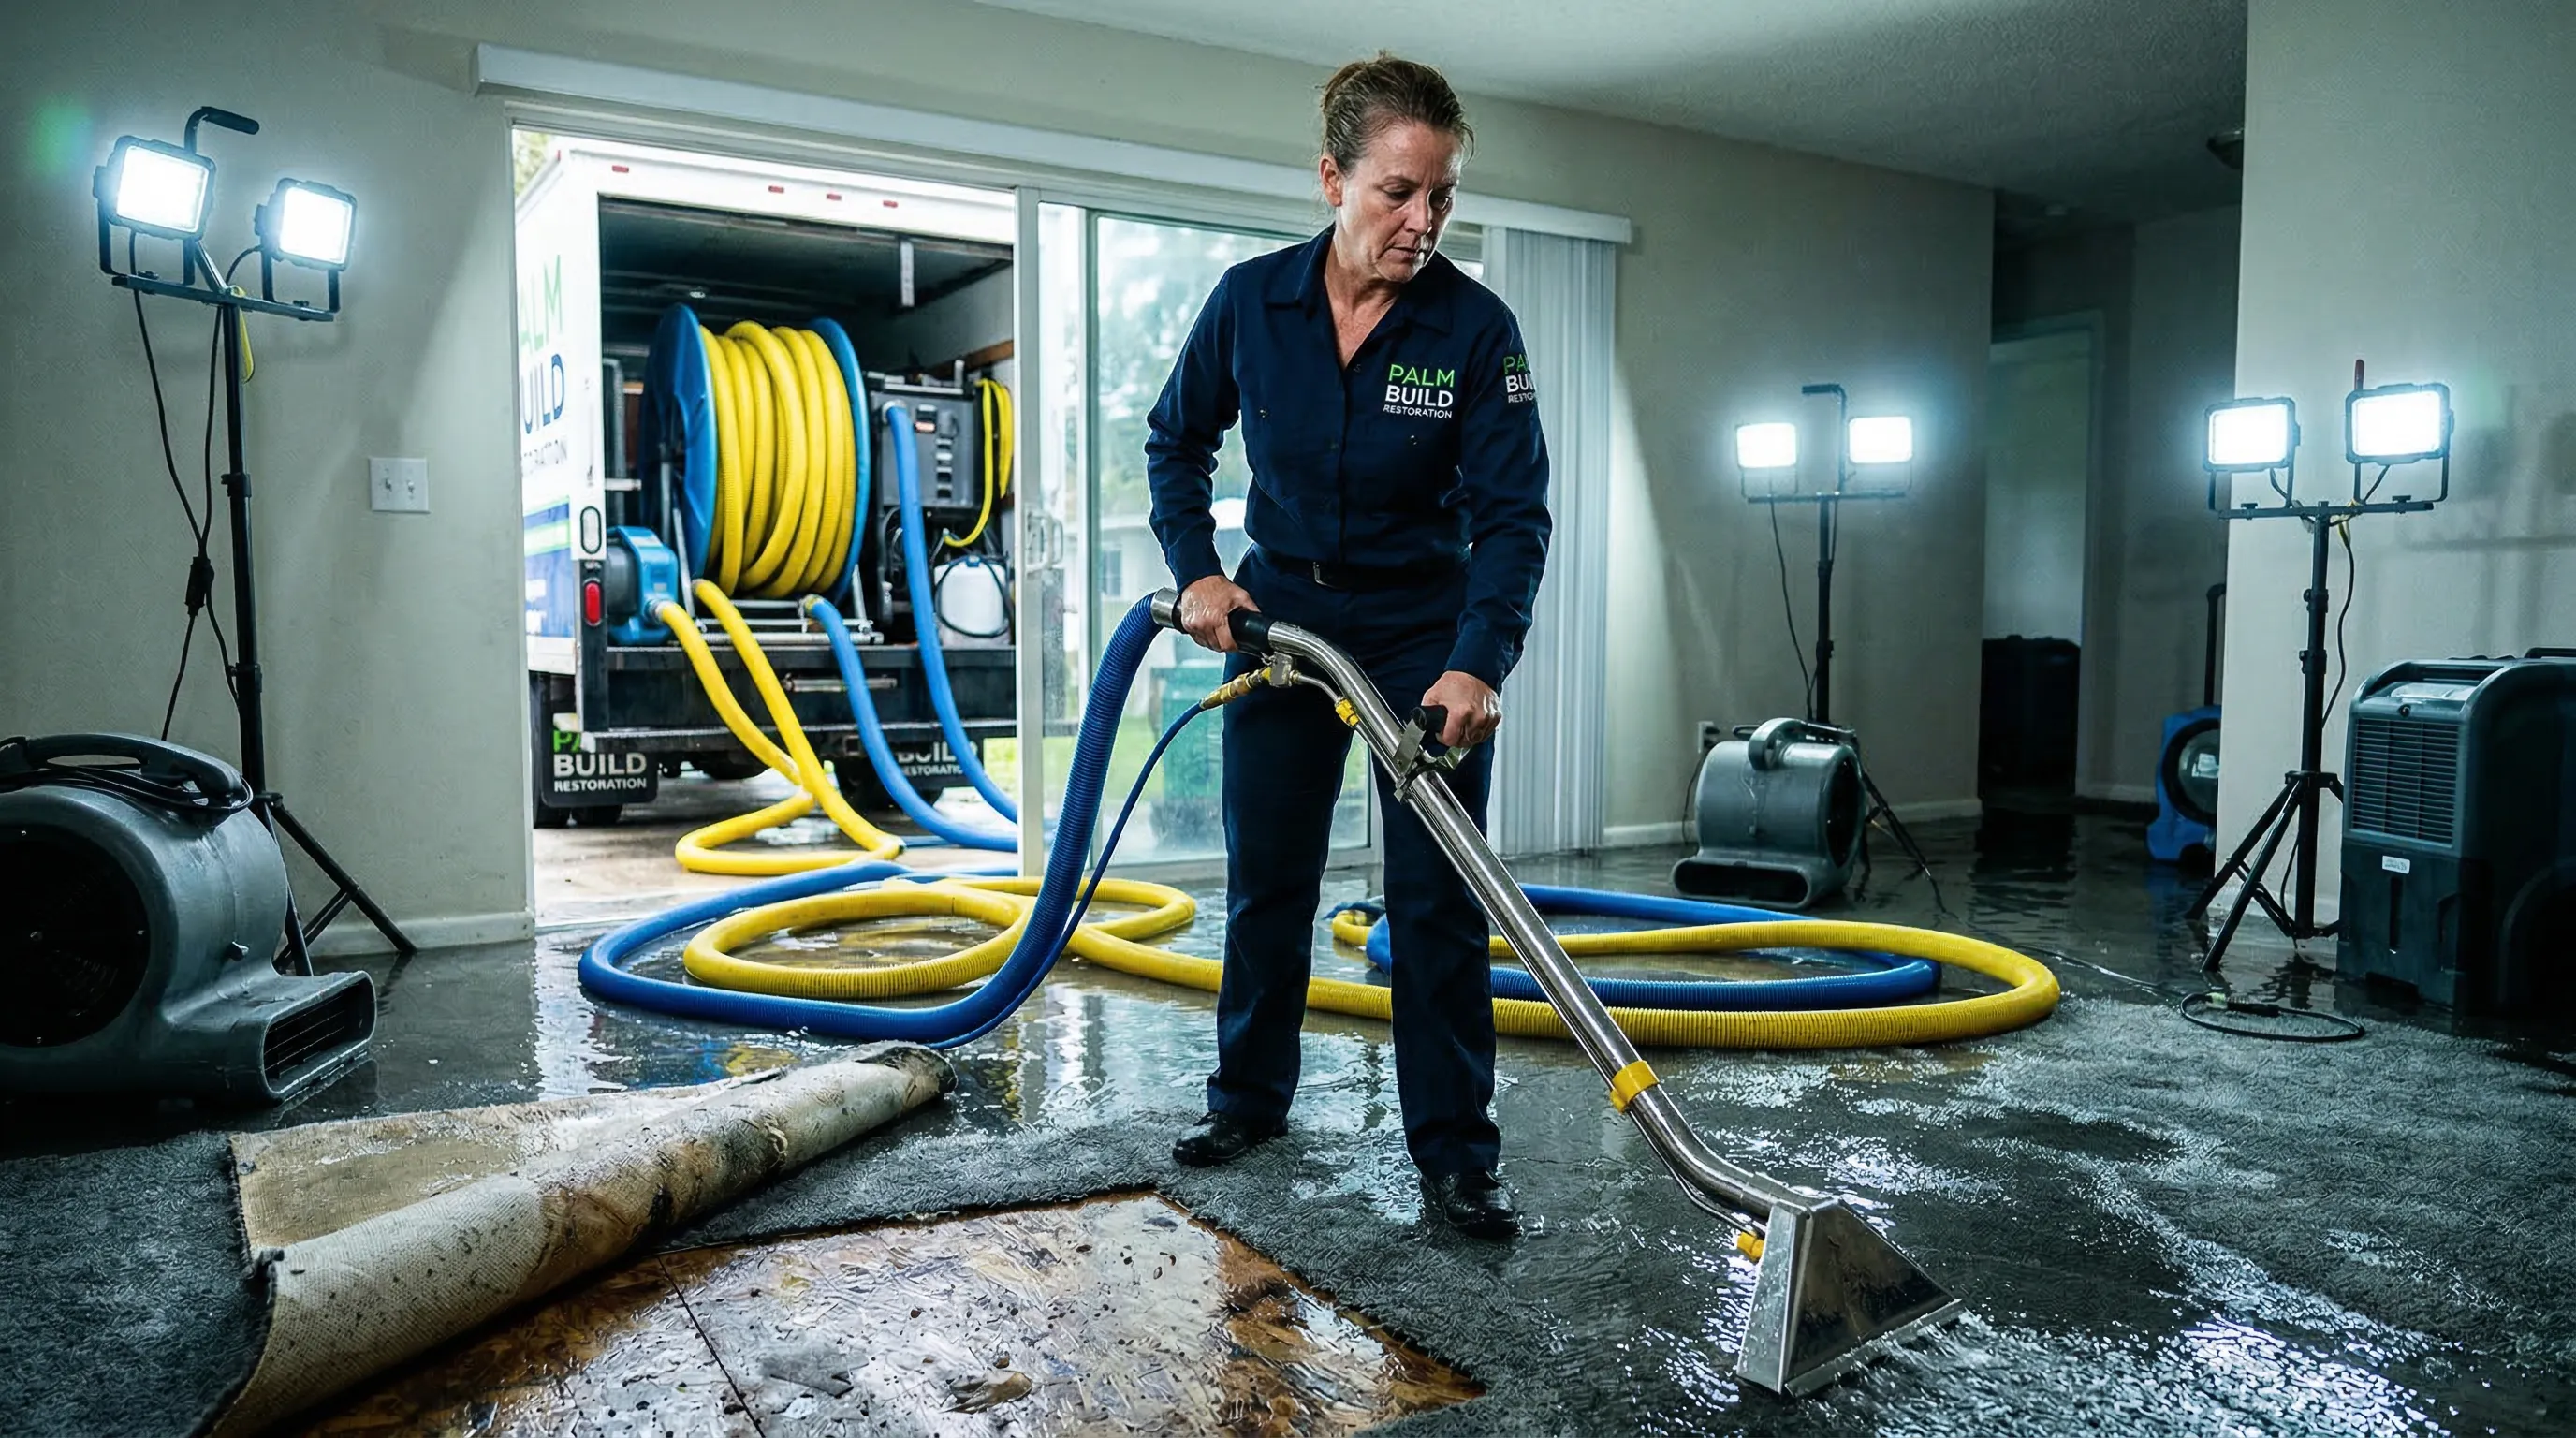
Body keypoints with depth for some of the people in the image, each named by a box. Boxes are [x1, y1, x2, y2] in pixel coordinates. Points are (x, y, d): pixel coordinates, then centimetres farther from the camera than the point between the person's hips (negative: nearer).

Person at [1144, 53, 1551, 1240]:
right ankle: (1250, 1093, 30)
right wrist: (1193, 571, -6)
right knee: (1265, 873, 11)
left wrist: (1478, 664, -32)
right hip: (1281, 616, 2)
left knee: (1437, 897, -3)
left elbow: (1512, 514, -18)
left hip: (1426, 632, -2)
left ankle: (1455, 1156, 7)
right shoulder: (1251, 300, -9)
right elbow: (1176, 443, 7)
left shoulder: (1476, 328, -15)